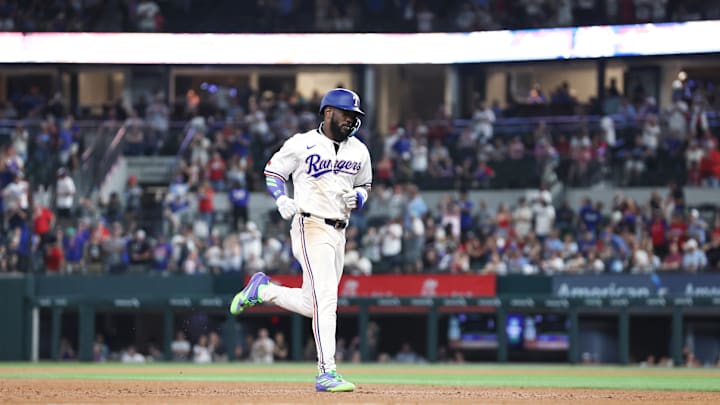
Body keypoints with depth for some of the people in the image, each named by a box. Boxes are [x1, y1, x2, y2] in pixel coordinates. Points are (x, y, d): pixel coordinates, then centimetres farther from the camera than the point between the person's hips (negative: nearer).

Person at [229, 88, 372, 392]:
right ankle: (326, 373, -19)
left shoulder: (359, 151, 11)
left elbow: (365, 184, 24)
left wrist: (358, 197, 1)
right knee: (325, 299, -17)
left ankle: (262, 289, 31)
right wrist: (282, 200, -12)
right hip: (311, 227, -7)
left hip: (338, 232, 7)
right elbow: (272, 171, 6)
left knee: (313, 305, 9)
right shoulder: (302, 144, -5)